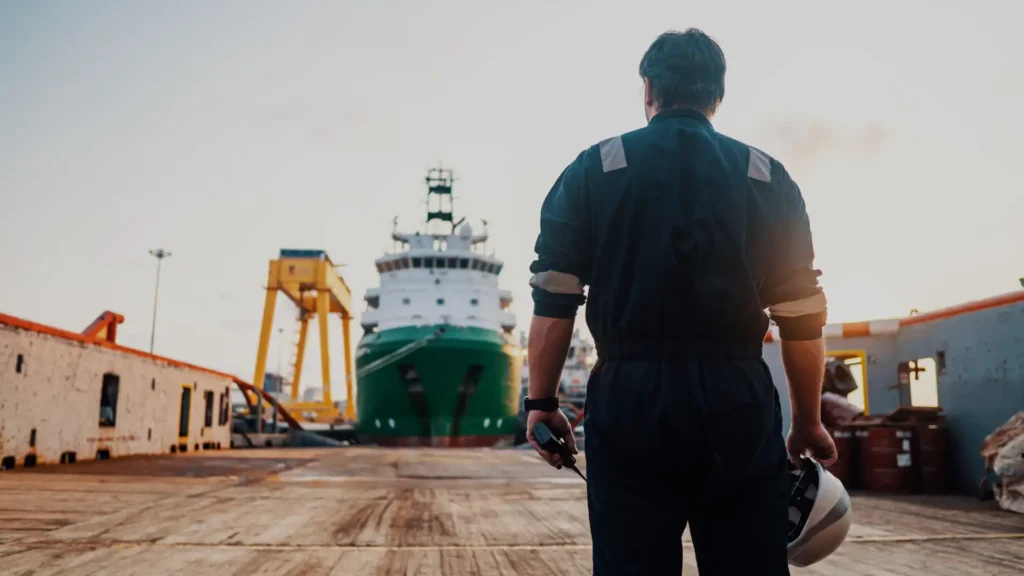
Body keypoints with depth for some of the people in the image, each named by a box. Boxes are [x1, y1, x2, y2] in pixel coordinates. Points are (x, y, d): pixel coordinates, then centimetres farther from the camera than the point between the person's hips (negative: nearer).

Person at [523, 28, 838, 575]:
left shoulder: (592, 170, 6)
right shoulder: (768, 177, 8)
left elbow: (553, 302, 0)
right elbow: (802, 317, 5)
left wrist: (542, 402, 8)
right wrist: (808, 422, 15)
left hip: (629, 397, 0)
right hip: (737, 398, 1)